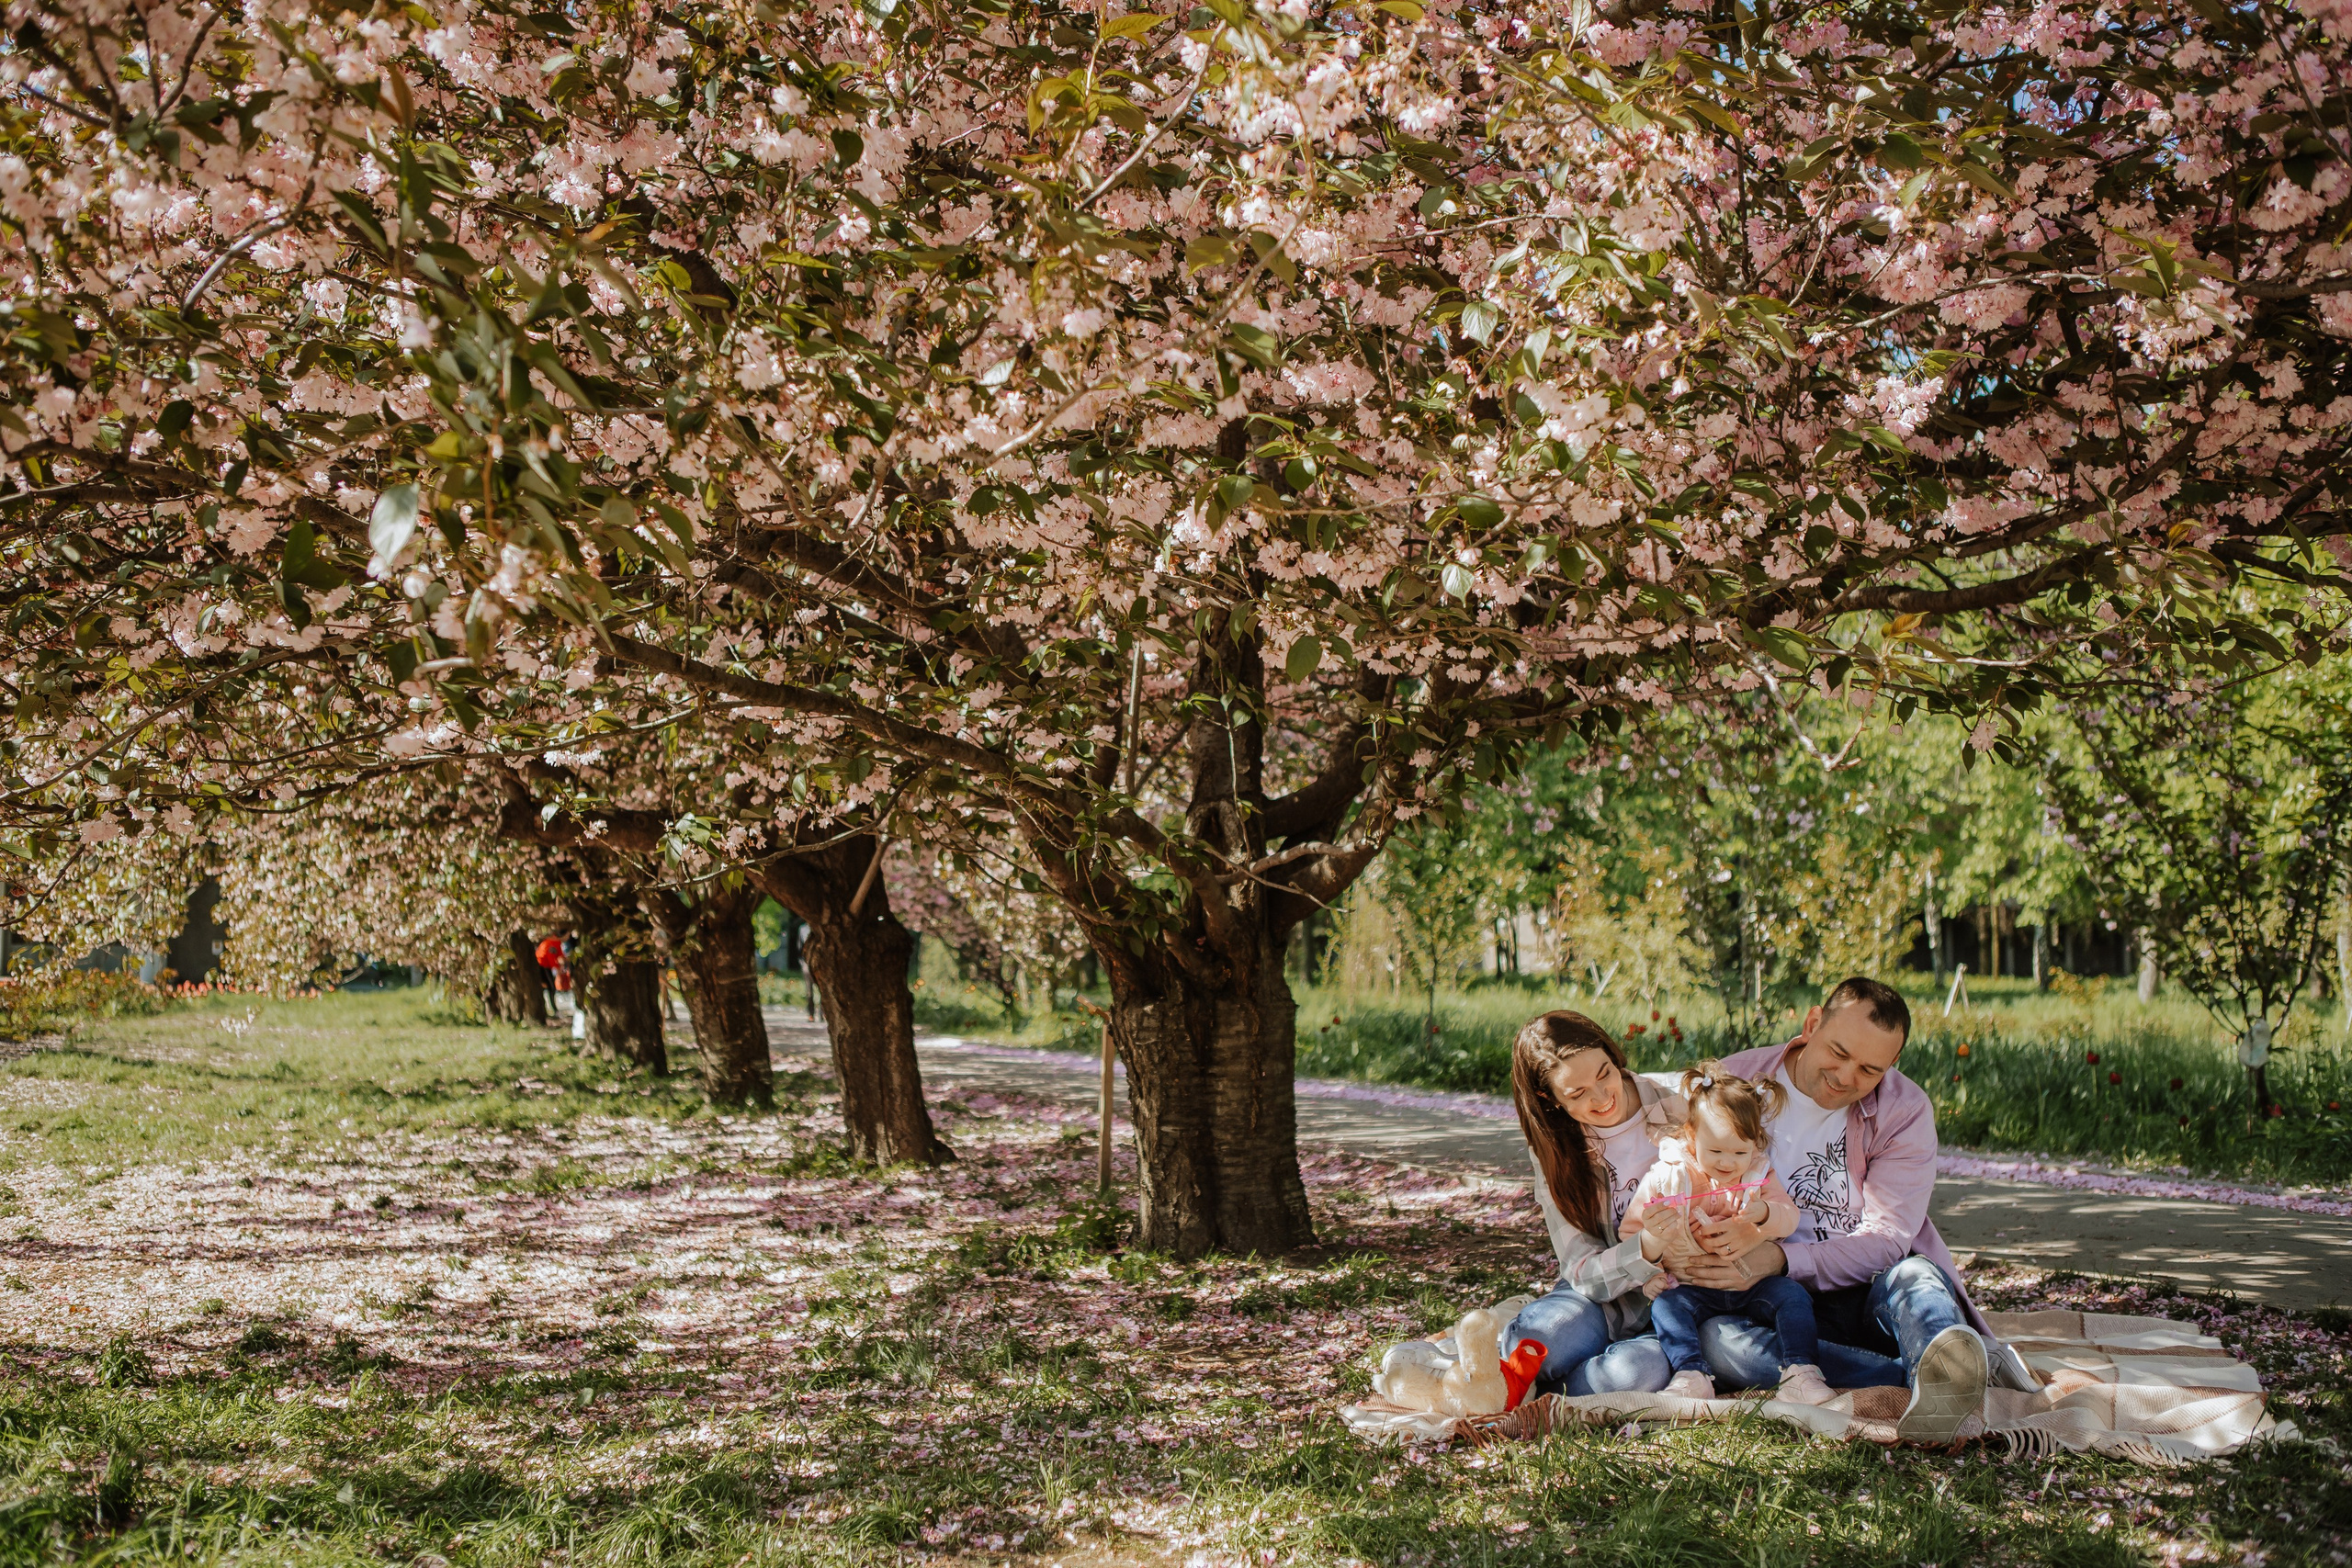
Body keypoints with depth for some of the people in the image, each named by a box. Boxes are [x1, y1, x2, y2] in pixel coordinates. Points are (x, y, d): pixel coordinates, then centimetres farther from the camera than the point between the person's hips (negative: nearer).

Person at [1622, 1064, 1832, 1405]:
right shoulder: (1665, 1178, -2)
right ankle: (1691, 1375, -39)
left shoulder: (1758, 1174, 7)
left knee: (1793, 1296, -21)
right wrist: (1647, 1274, -14)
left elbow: (1789, 1218, 0)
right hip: (1692, 1285, -2)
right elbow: (1630, 1231, 2)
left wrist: (1764, 1212, -24)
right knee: (1665, 1306, -29)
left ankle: (1800, 1372, -24)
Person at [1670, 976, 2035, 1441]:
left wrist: (1780, 1258, -28)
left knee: (1912, 1276, -34)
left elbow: (1886, 1241, -10)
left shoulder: (1904, 1111, -1)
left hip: (1868, 1296, 0)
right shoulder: (1735, 1083, 0)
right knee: (1715, 1339, -34)